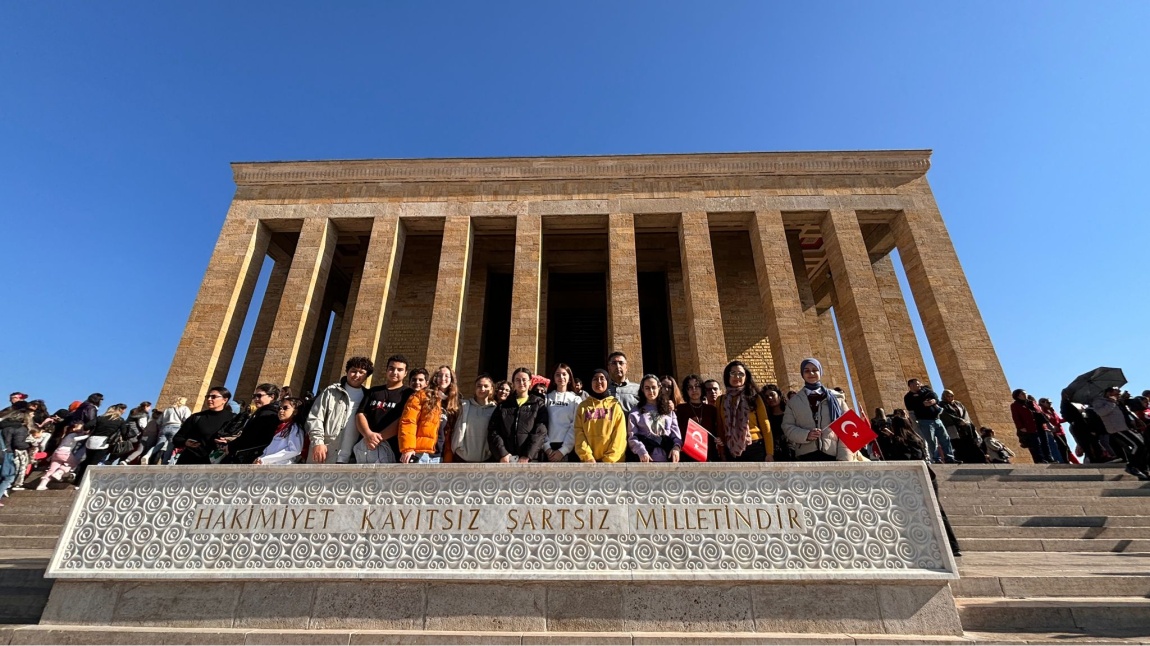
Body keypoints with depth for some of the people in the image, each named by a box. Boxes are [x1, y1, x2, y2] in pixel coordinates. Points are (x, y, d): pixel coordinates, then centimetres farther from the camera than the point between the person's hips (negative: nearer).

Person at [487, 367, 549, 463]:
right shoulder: (503, 405, 16)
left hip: (529, 458, -2)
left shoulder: (539, 404, 11)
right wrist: (502, 454, -11)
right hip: (503, 458, 2)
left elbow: (540, 431, -2)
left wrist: (526, 456, -14)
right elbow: (493, 430, 4)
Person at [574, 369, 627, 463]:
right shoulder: (583, 406, 11)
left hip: (613, 462, -1)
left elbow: (619, 434, -1)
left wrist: (608, 460, -10)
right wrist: (587, 457, -12)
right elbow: (579, 433, 1)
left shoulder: (616, 405, 8)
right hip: (588, 461, 1)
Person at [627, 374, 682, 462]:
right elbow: (632, 437, 0)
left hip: (668, 458, 2)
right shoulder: (635, 413, 9)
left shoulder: (669, 410, 18)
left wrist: (676, 447, -11)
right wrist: (641, 451, -19)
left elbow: (676, 432, 10)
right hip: (647, 459, -2)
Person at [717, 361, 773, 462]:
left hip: (755, 449, -1)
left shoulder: (754, 398, 5)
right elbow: (720, 428, 8)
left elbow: (765, 426, 3)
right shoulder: (721, 400, 9)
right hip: (732, 452, 1)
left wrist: (769, 452, -4)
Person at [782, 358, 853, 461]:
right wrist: (806, 435, -13)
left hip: (833, 454, 0)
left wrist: (844, 458, -6)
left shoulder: (836, 397, 12)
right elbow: (787, 426, 7)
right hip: (806, 455, 0)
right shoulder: (794, 401, 13)